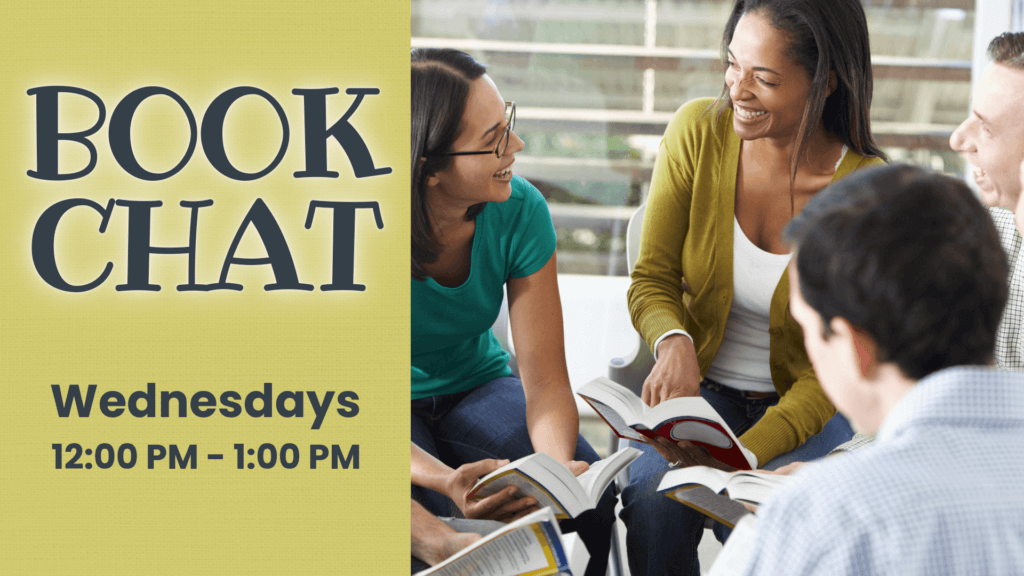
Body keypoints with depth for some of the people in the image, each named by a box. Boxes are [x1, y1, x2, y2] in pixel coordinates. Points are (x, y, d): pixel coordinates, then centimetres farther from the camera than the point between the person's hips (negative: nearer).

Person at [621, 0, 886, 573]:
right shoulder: (699, 132, -11)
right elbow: (651, 280, -2)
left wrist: (745, 453, -32)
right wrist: (674, 343, -27)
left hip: (807, 405, -2)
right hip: (702, 386, 2)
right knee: (654, 500, -29)